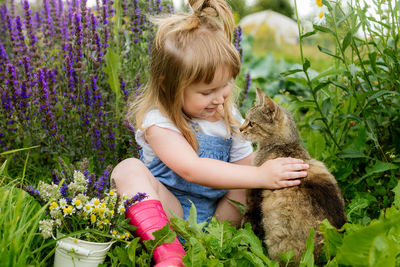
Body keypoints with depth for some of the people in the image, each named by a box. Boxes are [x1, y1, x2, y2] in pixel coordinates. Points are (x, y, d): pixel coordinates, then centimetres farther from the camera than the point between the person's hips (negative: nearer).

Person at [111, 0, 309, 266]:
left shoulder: (228, 115, 0)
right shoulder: (159, 123, -20)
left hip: (218, 209, 5)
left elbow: (245, 164, -1)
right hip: (169, 209, -5)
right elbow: (192, 169, -34)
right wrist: (259, 176, -40)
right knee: (129, 168, -29)